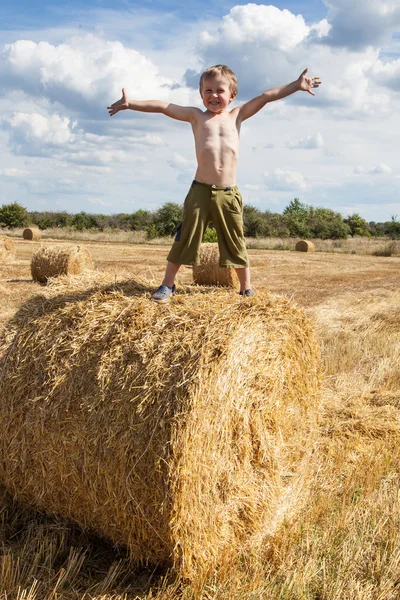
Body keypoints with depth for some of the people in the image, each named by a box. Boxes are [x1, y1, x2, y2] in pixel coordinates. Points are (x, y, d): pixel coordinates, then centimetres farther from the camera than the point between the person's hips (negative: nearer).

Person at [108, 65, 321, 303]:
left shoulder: (237, 116, 12)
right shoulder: (196, 116, 8)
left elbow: (265, 97, 9)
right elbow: (163, 106, 0)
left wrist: (296, 86, 4)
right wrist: (131, 103, -8)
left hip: (229, 194, 1)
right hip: (200, 191, -1)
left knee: (236, 243, 10)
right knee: (185, 238, 3)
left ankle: (247, 288, 22)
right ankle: (168, 285, 15)